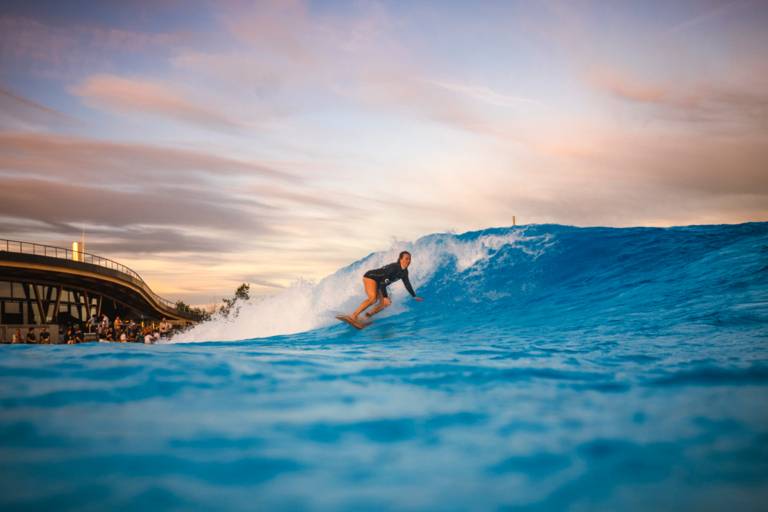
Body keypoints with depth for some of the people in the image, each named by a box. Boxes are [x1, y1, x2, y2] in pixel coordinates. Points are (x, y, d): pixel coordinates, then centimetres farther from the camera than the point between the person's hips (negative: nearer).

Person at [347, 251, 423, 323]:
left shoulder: (404, 272, 0)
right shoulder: (394, 267, -27)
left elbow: (407, 284, 16)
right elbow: (382, 282, -30)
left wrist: (414, 296, 20)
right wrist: (385, 296, -31)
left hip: (378, 284, 9)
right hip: (370, 277, -9)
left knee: (385, 303, -2)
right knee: (373, 298, -31)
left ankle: (367, 316, 1)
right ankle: (353, 316, -31)